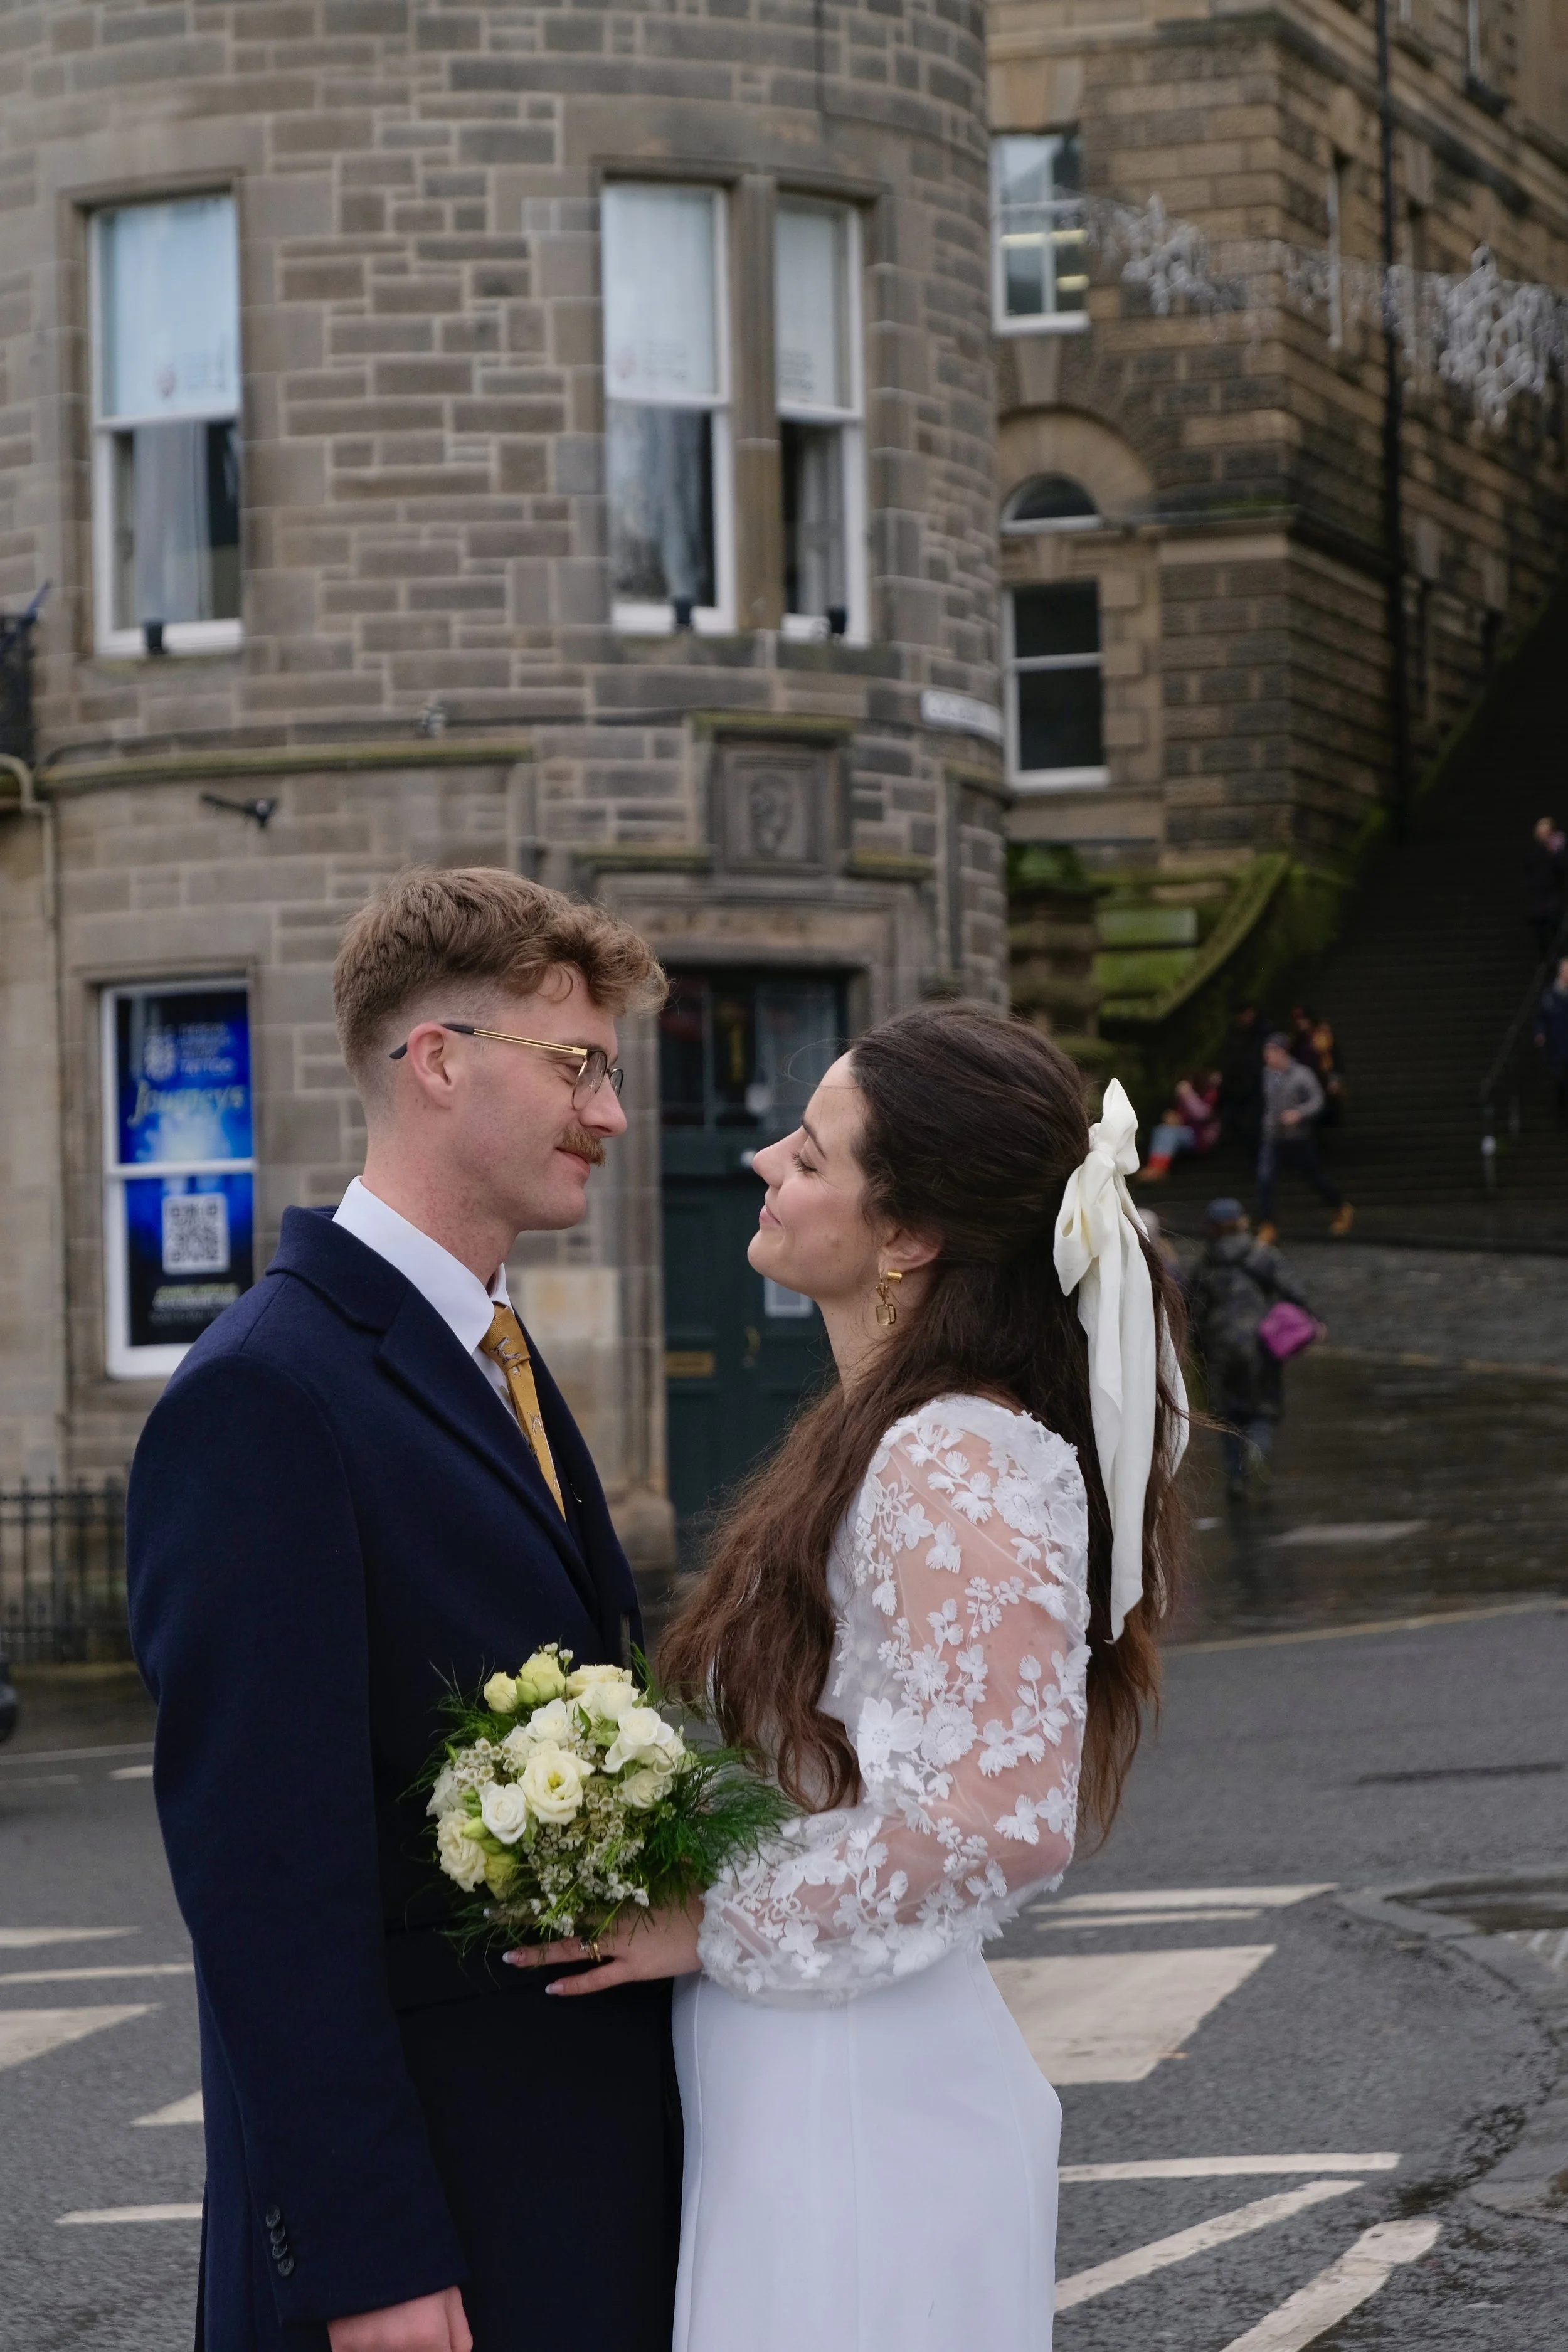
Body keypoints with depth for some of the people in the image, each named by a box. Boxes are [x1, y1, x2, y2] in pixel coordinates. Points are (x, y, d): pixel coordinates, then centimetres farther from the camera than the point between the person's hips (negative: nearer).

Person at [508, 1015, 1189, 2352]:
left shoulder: (957, 1468, -20)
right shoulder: (890, 1438, 10)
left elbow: (1008, 1824, -29)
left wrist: (710, 1929, -19)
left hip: (854, 2123, -9)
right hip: (795, 2093, 9)